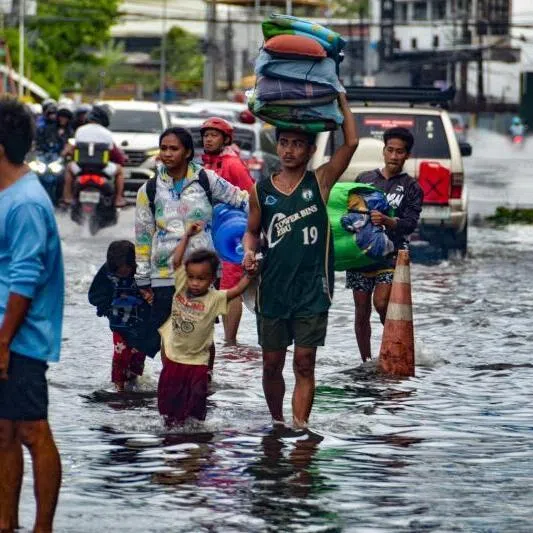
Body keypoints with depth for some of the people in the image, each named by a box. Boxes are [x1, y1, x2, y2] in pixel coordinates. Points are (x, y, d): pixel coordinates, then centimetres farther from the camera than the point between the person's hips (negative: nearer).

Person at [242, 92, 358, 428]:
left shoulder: (320, 182, 0)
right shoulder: (262, 192, 5)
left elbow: (351, 142, -8)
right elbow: (252, 230, 18)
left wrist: (340, 97, -5)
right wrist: (249, 252, -4)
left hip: (312, 289, -2)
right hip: (273, 288, 2)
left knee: (304, 364, -4)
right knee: (272, 364, 9)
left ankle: (299, 428, -6)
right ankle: (277, 423, 27)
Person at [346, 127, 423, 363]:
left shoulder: (411, 187, 6)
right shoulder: (365, 179, 15)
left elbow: (410, 224, -5)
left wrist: (386, 221, -22)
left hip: (390, 254, -3)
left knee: (381, 304, -20)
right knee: (362, 311, 4)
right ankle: (365, 361, 14)